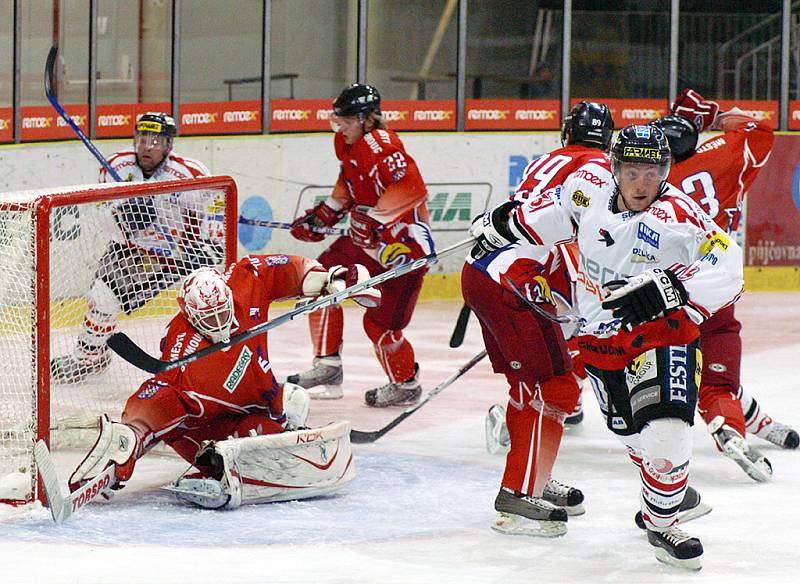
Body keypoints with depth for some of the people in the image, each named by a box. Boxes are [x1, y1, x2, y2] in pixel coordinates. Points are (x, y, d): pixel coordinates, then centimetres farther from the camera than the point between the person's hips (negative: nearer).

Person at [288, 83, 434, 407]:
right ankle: (327, 368, 8)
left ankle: (406, 384, 19)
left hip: (403, 245, -10)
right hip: (366, 240, 10)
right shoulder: (345, 143, 8)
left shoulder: (379, 144, -23)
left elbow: (411, 186, -35)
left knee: (380, 323, -6)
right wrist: (324, 213, 21)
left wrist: (375, 217, -32)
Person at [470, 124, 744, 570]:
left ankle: (663, 520, 8)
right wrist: (505, 225, 20)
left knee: (665, 431, -19)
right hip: (599, 336, 4)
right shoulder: (592, 182, -10)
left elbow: (726, 268, -35)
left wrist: (667, 286, -47)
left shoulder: (678, 216, -25)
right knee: (632, 432, 11)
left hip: (663, 330, -4)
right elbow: (555, 212, 14)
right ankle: (669, 491, 42)